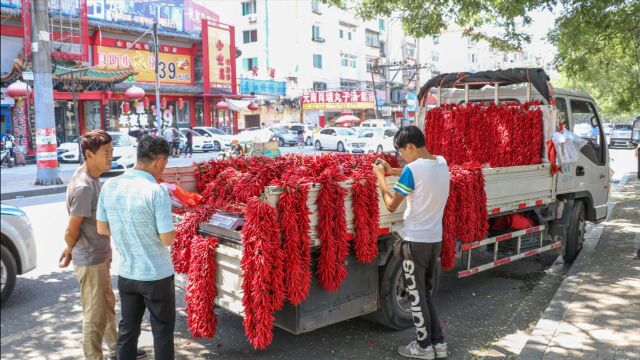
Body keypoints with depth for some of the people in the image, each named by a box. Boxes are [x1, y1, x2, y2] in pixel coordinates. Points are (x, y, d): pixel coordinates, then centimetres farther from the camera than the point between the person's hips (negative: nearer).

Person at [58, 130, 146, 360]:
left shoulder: (92, 178, 5)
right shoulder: (83, 186, -25)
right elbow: (72, 229, -18)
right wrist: (70, 252, 1)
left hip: (100, 256, 10)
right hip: (90, 260, -10)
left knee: (108, 305, 23)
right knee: (95, 315, 3)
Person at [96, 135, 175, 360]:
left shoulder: (109, 186, -3)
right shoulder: (156, 192, -21)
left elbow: (102, 229, 6)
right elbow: (167, 239, -18)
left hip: (126, 274, 5)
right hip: (157, 276, -5)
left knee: (127, 330, 19)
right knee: (163, 331, 12)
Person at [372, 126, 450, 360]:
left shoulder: (413, 169, -19)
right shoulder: (441, 163, 4)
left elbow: (392, 205, -12)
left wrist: (380, 177, -1)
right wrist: (392, 171, 15)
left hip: (415, 240, -7)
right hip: (435, 238, 8)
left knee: (416, 294, 7)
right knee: (425, 292, 20)